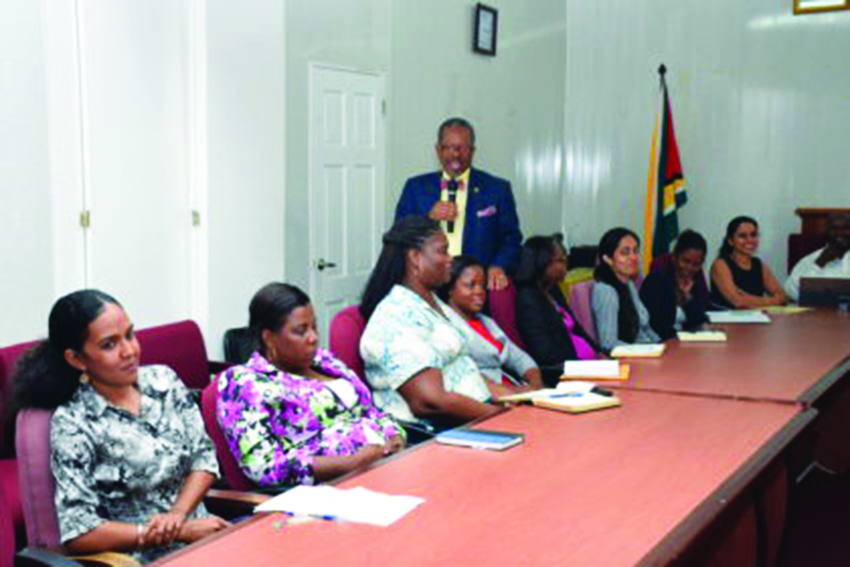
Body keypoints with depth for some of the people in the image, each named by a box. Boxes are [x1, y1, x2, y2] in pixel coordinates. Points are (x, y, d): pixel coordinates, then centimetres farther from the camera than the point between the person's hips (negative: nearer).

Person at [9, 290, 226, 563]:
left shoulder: (164, 380, 5)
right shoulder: (72, 424, -8)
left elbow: (204, 455, 8)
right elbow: (78, 532, -12)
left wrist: (177, 514, -10)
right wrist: (181, 531, -14)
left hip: (196, 530, 5)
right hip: (139, 558, -5)